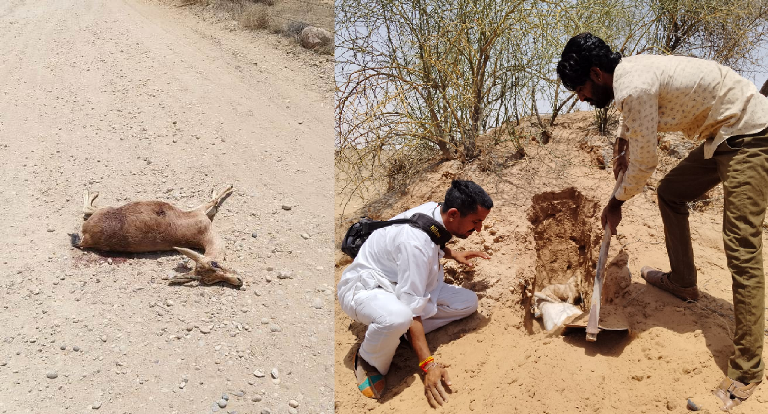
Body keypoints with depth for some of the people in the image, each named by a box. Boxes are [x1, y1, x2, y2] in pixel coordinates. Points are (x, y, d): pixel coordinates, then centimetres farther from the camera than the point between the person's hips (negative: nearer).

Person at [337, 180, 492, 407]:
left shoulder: (433, 210, -8)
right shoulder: (416, 243, -34)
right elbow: (413, 309, -33)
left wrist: (453, 254, 6)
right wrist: (429, 365, -33)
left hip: (401, 282, 9)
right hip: (365, 288, -9)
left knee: (468, 302, -3)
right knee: (398, 317, -43)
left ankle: (398, 332, -1)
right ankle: (369, 362, -11)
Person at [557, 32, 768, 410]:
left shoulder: (635, 87, -24)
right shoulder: (627, 72, 5)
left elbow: (643, 163, -17)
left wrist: (616, 203, -2)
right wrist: (621, 145, 30)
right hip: (722, 135, 10)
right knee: (670, 193, 22)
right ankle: (682, 282, 33)